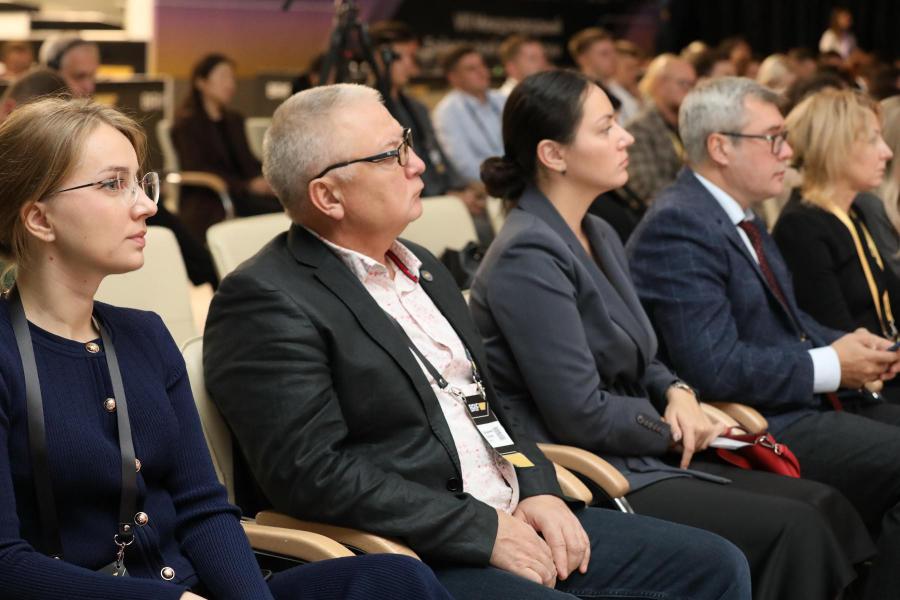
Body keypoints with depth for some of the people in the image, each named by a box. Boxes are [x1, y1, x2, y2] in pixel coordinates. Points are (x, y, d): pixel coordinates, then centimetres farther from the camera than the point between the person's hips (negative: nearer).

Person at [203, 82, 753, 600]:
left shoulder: (420, 268, 17)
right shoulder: (266, 301, -11)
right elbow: (313, 472, -18)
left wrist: (537, 487, 1)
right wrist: (482, 530, -17)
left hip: (515, 516, 9)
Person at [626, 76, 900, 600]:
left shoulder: (742, 215, 13)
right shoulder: (678, 226, -17)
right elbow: (715, 368, -24)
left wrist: (851, 346, 2)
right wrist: (829, 366, -14)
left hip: (807, 401, 10)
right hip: (761, 427, -10)